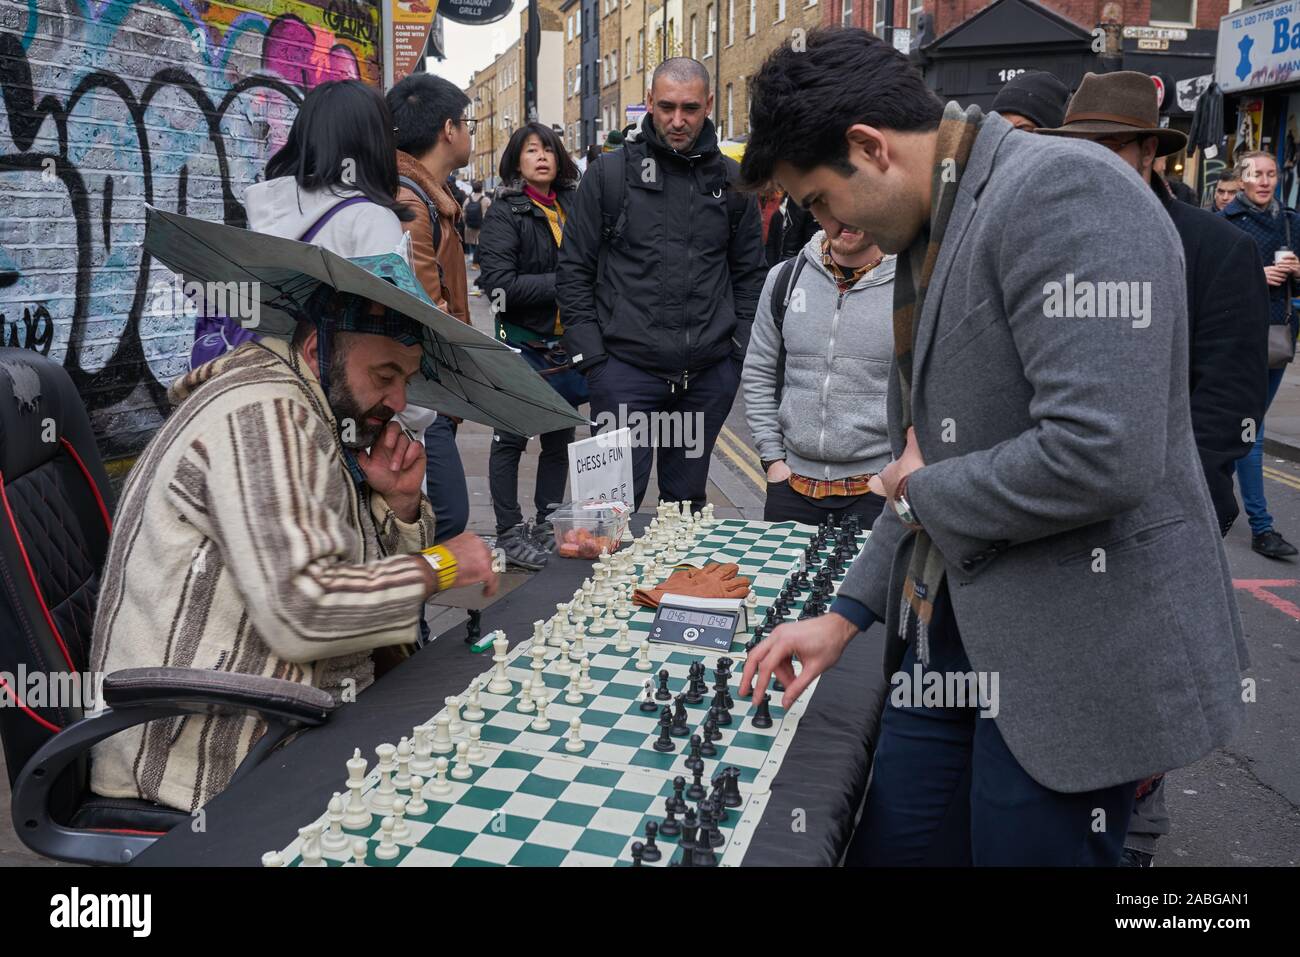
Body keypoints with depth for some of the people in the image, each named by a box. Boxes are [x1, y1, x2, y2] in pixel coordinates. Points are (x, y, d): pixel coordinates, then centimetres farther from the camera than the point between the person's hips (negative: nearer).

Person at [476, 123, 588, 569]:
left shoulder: (573, 206, 9)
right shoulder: (504, 213, -6)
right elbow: (499, 283, -16)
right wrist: (560, 283, -17)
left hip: (567, 343, 5)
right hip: (525, 343, -5)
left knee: (559, 440, 12)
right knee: (512, 440, 3)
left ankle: (547, 526, 25)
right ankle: (508, 532, 14)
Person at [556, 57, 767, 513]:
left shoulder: (732, 181, 9)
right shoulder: (609, 173, 1)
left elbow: (750, 273, 15)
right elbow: (574, 269, 1)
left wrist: (741, 347, 5)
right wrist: (590, 352, -7)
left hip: (710, 372, 3)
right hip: (625, 367, -3)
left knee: (687, 500, 14)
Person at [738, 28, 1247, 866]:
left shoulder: (1061, 190, -18)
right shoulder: (929, 235, 11)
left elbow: (1100, 454, -29)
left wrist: (922, 492, -11)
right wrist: (847, 614, 14)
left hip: (1071, 662, -8)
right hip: (950, 642, 9)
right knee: (891, 846, 16)